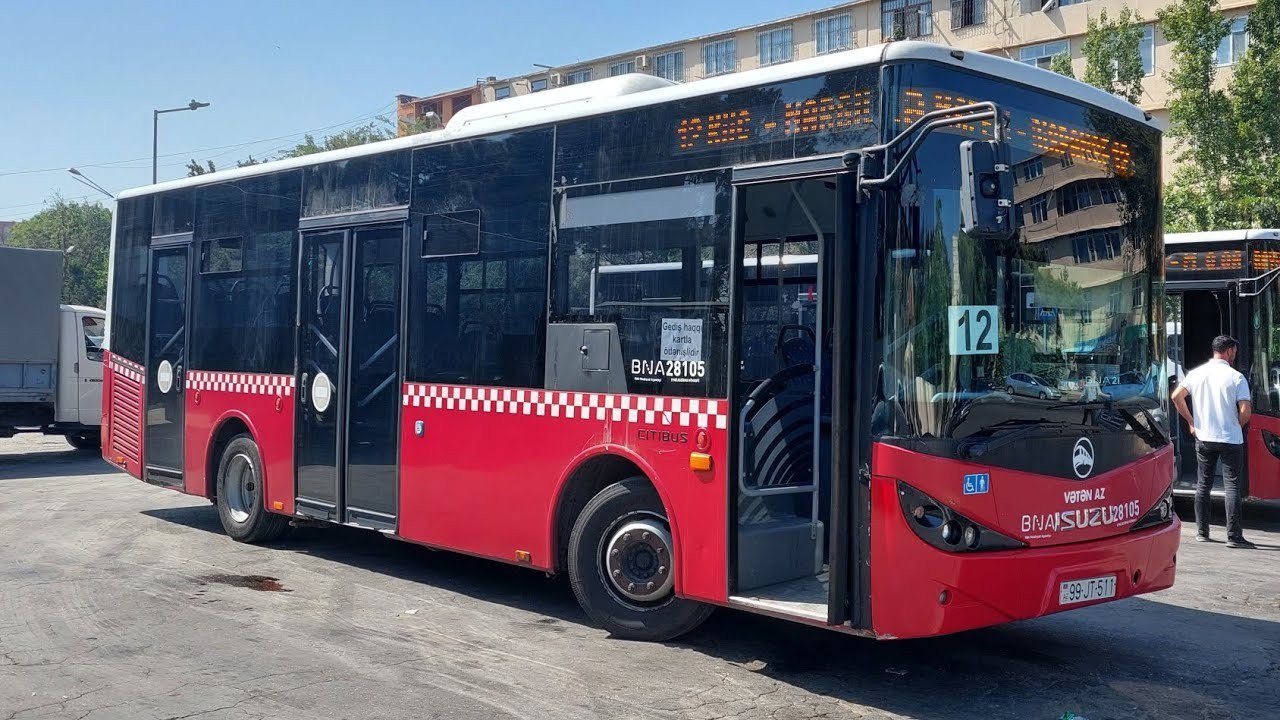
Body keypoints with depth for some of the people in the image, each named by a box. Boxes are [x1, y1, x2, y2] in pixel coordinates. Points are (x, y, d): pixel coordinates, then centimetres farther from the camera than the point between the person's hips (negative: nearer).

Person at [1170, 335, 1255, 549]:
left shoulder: (1196, 373, 2)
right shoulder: (1236, 377, -9)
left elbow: (1176, 396, 1)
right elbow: (1245, 411, -14)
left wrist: (1191, 421, 10)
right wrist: (1237, 427, 5)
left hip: (1203, 437, 4)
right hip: (1231, 439, -4)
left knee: (1203, 485, 12)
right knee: (1232, 486, -1)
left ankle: (1202, 532, 15)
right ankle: (1234, 535, -4)